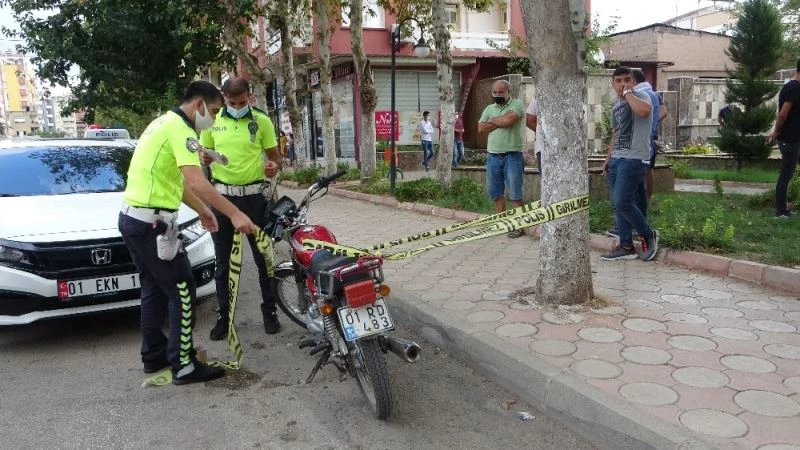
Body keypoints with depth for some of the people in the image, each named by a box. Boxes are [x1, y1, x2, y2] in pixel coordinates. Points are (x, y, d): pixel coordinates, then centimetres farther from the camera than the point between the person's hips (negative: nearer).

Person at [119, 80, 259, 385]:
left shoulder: (163, 122, 18)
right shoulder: (179, 128, -14)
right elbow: (196, 182, -28)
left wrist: (201, 210, 28)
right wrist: (234, 214, -30)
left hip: (132, 217, 11)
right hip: (152, 222, -10)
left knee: (154, 289, 18)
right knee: (181, 292, -3)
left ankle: (154, 355, 28)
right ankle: (184, 366, 2)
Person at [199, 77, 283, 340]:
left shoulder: (262, 121, -2)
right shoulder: (212, 121, 2)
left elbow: (274, 155, 4)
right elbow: (204, 155, 11)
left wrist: (274, 166, -19)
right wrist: (204, 159, -13)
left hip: (253, 195, -1)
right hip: (222, 195, 2)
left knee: (263, 257, 6)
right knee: (222, 261, 8)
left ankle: (269, 311, 19)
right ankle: (223, 316, 19)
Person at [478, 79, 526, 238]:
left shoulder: (516, 104, 0)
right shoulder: (489, 108, 15)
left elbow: (509, 119, -19)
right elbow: (481, 129, 3)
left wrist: (493, 120, -2)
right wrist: (501, 122, -5)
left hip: (512, 155, -5)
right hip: (493, 156, 6)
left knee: (515, 195, -3)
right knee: (496, 193, 11)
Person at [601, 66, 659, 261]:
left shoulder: (640, 96, -6)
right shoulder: (615, 106, 19)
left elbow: (644, 110, -31)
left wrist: (628, 93, -17)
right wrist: (608, 158, 22)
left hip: (634, 159, -8)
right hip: (616, 160, 8)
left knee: (622, 202, -15)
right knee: (617, 205, 6)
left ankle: (649, 235, 6)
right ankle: (626, 246, 13)